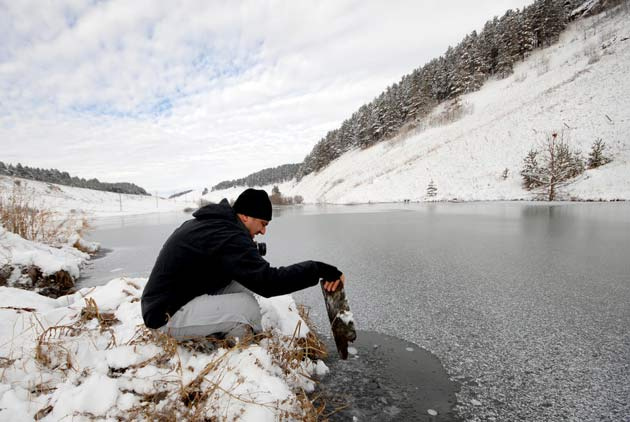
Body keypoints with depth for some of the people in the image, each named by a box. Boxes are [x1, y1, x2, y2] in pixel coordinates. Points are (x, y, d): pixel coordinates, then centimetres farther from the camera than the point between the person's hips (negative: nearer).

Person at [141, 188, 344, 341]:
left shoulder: (210, 223, 8)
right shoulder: (228, 236, -24)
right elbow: (267, 282, -30)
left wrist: (251, 251, 7)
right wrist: (318, 269, -25)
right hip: (167, 314, -10)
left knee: (241, 283, 5)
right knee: (248, 308, -22)